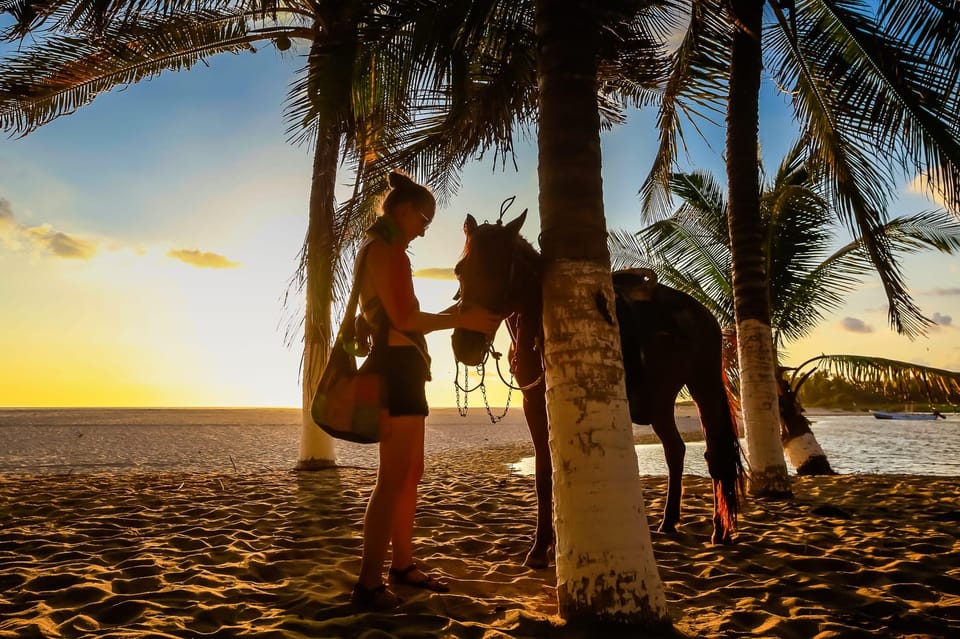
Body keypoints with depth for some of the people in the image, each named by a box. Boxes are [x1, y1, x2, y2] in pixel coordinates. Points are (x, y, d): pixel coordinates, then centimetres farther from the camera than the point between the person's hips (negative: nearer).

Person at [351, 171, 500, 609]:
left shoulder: (380, 250, 22)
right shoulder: (386, 248, -9)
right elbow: (403, 318, -19)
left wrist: (450, 314, 13)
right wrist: (460, 320, -13)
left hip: (397, 369, 11)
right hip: (397, 369, -11)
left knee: (411, 473, 15)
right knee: (394, 478, -8)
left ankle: (402, 564, 25)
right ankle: (368, 584, -2)